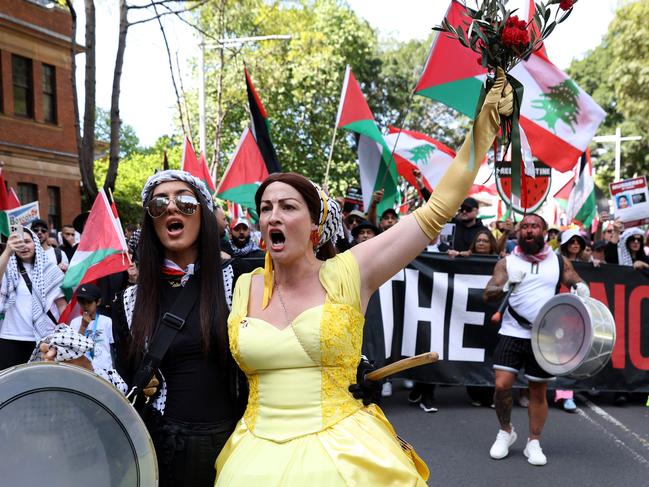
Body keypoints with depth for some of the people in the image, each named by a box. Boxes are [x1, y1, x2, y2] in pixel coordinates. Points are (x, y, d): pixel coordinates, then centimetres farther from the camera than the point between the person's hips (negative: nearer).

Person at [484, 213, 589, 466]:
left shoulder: (559, 263, 7)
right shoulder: (507, 262, 3)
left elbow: (579, 284, 15)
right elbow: (488, 294, -3)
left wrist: (581, 288, -10)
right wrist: (506, 286, -24)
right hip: (512, 333, -1)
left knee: (538, 390, 7)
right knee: (502, 385, -9)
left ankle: (534, 442, 22)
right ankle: (505, 431, 17)